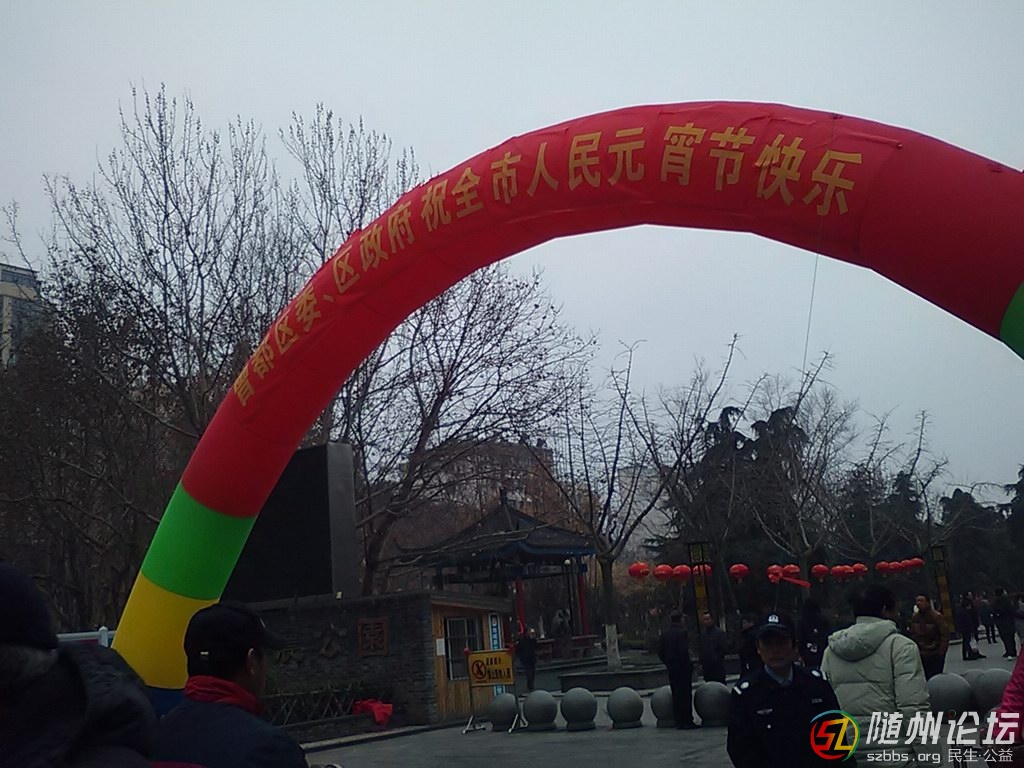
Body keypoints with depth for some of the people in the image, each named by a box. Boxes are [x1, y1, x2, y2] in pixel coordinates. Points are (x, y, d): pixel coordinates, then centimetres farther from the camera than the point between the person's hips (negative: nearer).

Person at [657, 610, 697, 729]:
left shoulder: (664, 634, 6)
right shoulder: (681, 633, -15)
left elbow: (660, 652, 7)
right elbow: (683, 652, -20)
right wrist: (689, 665, -8)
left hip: (671, 667, 6)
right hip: (683, 668, -6)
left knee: (676, 695, 11)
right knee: (686, 694, -1)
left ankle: (679, 722, 13)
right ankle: (687, 721, -1)